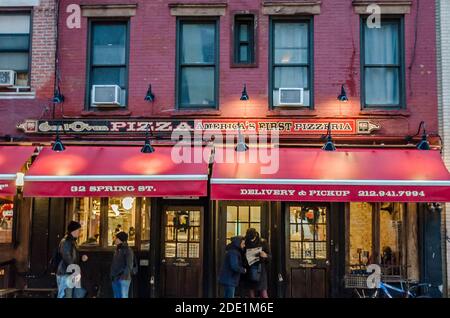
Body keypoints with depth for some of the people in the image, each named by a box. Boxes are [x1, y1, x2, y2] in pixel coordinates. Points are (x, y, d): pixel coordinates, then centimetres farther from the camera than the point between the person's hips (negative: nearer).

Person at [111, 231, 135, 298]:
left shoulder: (128, 250, -7)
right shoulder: (117, 250, 16)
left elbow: (129, 266, -12)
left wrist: (123, 275, -18)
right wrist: (112, 275, 9)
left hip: (123, 279, -8)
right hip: (115, 279, 8)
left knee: (123, 296, -10)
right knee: (117, 296, 11)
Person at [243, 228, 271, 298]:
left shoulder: (263, 243, -2)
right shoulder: (245, 244, 0)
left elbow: (269, 257, 2)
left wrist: (265, 255, -20)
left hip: (260, 271, -1)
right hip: (249, 272, 2)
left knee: (264, 295, -3)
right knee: (251, 295, 5)